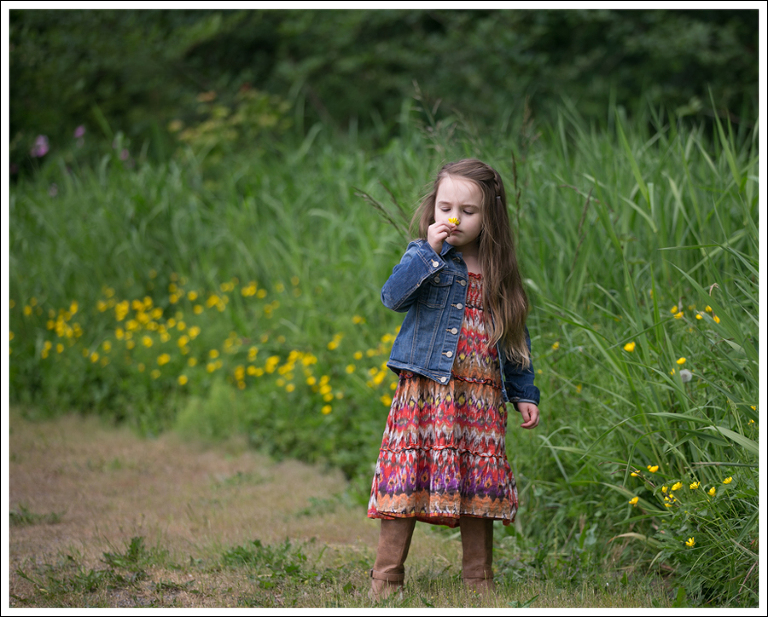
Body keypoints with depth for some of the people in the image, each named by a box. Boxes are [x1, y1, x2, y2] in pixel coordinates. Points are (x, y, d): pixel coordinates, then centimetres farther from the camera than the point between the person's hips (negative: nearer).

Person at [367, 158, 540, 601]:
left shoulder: (498, 272, 13)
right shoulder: (423, 257, 3)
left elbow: (515, 339, 19)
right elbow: (394, 297, -15)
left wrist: (525, 394, 15)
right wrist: (431, 250, -18)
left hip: (481, 399, 3)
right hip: (426, 391, -3)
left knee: (480, 482, 3)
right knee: (408, 476, -7)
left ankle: (479, 579, 14)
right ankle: (386, 577, 0)